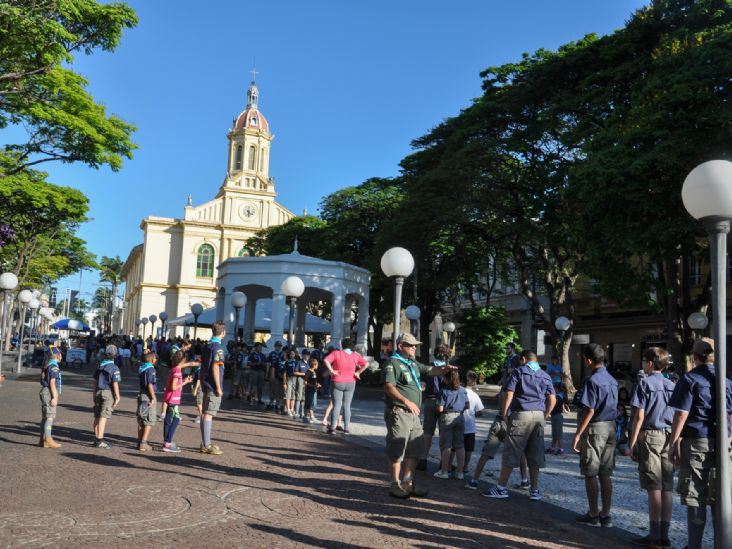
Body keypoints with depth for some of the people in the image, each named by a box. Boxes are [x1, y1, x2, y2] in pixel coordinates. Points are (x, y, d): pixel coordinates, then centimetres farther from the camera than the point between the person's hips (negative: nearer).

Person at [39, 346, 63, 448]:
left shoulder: (47, 365, 17)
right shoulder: (54, 366, -12)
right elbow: (52, 383, -18)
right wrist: (54, 397, -20)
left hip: (45, 392, 10)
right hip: (50, 393, -10)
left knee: (45, 417, 10)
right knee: (50, 416, -11)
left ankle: (43, 440, 12)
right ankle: (48, 440, -13)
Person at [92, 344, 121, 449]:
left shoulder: (99, 366, 8)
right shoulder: (114, 368, -13)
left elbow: (95, 381, 14)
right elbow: (115, 384, -15)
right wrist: (117, 397, -8)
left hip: (98, 392, 6)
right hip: (108, 393, -6)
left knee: (97, 416, 12)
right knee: (103, 417, -6)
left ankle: (97, 438, 20)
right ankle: (99, 440, -5)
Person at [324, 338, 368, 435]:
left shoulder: (336, 353, -7)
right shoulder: (355, 355, 1)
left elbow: (326, 360, -20)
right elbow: (366, 364, -2)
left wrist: (332, 371, -13)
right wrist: (358, 372, 2)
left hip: (337, 382, -2)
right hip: (350, 383, 2)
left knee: (337, 405, 2)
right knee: (347, 405, 9)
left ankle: (332, 428, 0)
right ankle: (346, 428, 8)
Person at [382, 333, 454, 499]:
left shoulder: (413, 364, 18)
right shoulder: (392, 363, -10)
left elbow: (430, 370, 24)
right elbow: (388, 387, -19)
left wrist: (443, 368, 2)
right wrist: (407, 402, -24)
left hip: (413, 414, 9)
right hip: (398, 413, -9)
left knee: (416, 448, 14)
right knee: (397, 450, -2)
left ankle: (407, 482, 25)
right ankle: (395, 485, 9)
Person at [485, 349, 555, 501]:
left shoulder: (518, 371, 2)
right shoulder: (545, 376, 14)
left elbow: (509, 394, -7)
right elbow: (552, 399, 7)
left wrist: (504, 413, 0)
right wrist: (545, 416, 16)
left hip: (521, 415, -4)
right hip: (539, 415, 4)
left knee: (511, 453, 0)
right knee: (535, 454, 10)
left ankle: (502, 487, 4)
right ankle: (535, 490, 15)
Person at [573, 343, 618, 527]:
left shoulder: (593, 380, -16)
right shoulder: (612, 380, 9)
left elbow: (590, 410, -19)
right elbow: (613, 407, 13)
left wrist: (578, 434, -15)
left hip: (595, 429, -8)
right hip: (611, 428, 8)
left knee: (590, 474, 3)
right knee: (605, 474, 11)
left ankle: (593, 515, 9)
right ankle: (605, 515, 17)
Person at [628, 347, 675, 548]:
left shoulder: (644, 384, -7)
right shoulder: (671, 386, 10)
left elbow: (639, 416, -11)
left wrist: (632, 443, -7)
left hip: (650, 435, -6)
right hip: (669, 437, 6)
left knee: (654, 488, -3)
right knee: (667, 488, 7)